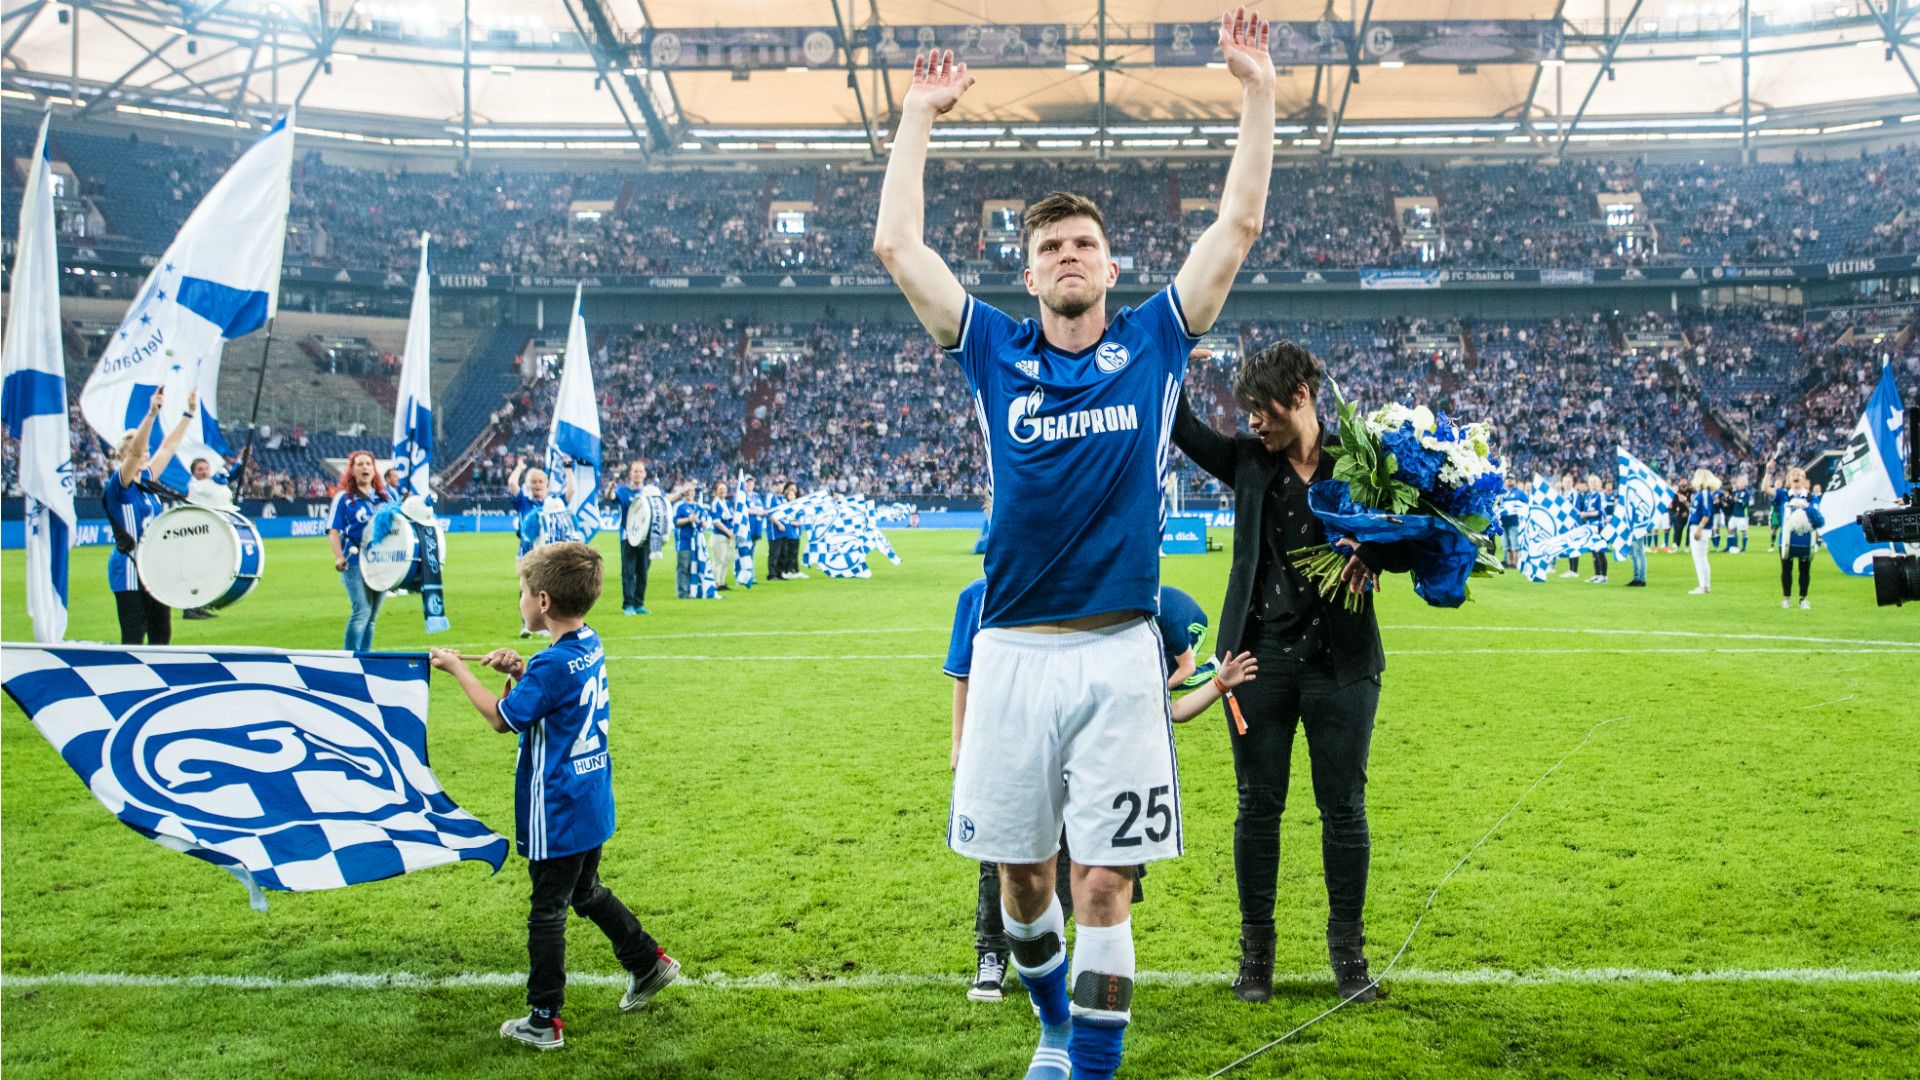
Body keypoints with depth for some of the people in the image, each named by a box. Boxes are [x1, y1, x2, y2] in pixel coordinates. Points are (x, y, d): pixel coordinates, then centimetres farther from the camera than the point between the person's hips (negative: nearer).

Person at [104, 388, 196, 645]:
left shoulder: (146, 481, 11)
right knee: (133, 638, -6)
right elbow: (135, 452, -24)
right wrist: (152, 413, -34)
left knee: (161, 634, 10)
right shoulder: (118, 485, -9)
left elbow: (168, 447, 14)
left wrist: (189, 413, 14)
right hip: (130, 570, -8)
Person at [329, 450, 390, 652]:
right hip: (355, 563, -5)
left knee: (372, 615, 10)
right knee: (361, 612, -13)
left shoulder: (384, 495, 12)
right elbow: (333, 530, -4)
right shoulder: (344, 497, 0)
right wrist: (339, 557, -17)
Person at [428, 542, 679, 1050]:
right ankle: (648, 962, 33)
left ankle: (544, 1020, 17)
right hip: (592, 806, 8)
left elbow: (501, 718, -13)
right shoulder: (591, 647, 2)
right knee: (588, 893, 26)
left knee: (547, 912, 6)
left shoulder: (553, 663, -24)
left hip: (556, 817, -8)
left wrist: (458, 668, -3)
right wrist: (520, 671, -1)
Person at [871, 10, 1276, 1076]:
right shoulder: (996, 351, 7)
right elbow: (897, 243, 6)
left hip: (1119, 653, -1)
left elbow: (1239, 225, 4)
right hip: (1012, 653, 2)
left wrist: (1257, 92, 2)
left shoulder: (1153, 341, 6)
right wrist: (919, 117, 11)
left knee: (1104, 885, -1)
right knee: (1020, 872, 13)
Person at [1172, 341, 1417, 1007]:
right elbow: (1180, 427, 2)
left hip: (1340, 660, -1)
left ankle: (1348, 950, 20)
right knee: (1258, 806, 7)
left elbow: (1407, 549, 0)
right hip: (1260, 657, 1)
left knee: (1344, 808, 5)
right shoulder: (1246, 459, 6)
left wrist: (1372, 552, -20)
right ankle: (1256, 948, 19)